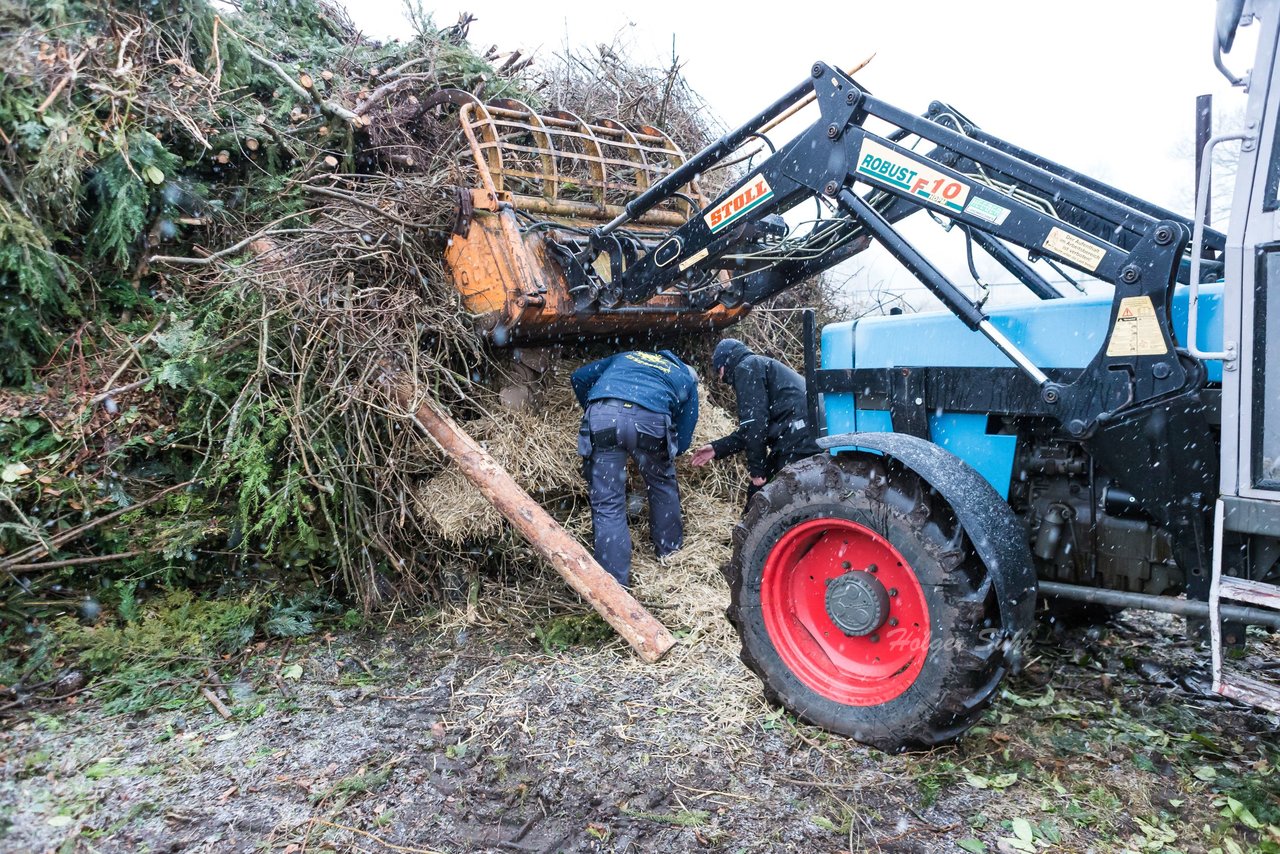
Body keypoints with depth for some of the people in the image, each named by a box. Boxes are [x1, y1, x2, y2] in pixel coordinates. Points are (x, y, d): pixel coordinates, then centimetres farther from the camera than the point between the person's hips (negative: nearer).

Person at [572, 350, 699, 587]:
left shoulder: (626, 356, 40)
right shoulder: (687, 380, 32)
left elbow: (580, 377, 33)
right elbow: (682, 440, 27)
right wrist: (665, 455, 46)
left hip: (601, 417, 1)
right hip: (649, 418, -1)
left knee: (607, 504, 7)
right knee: (663, 484, 28)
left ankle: (615, 583, 8)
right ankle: (669, 547, 44)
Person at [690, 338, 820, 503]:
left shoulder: (746, 368, 0)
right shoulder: (761, 366, 30)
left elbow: (755, 422, -12)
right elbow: (750, 429, 29)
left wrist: (756, 469, -10)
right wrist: (717, 448, 28)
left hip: (798, 441, -10)